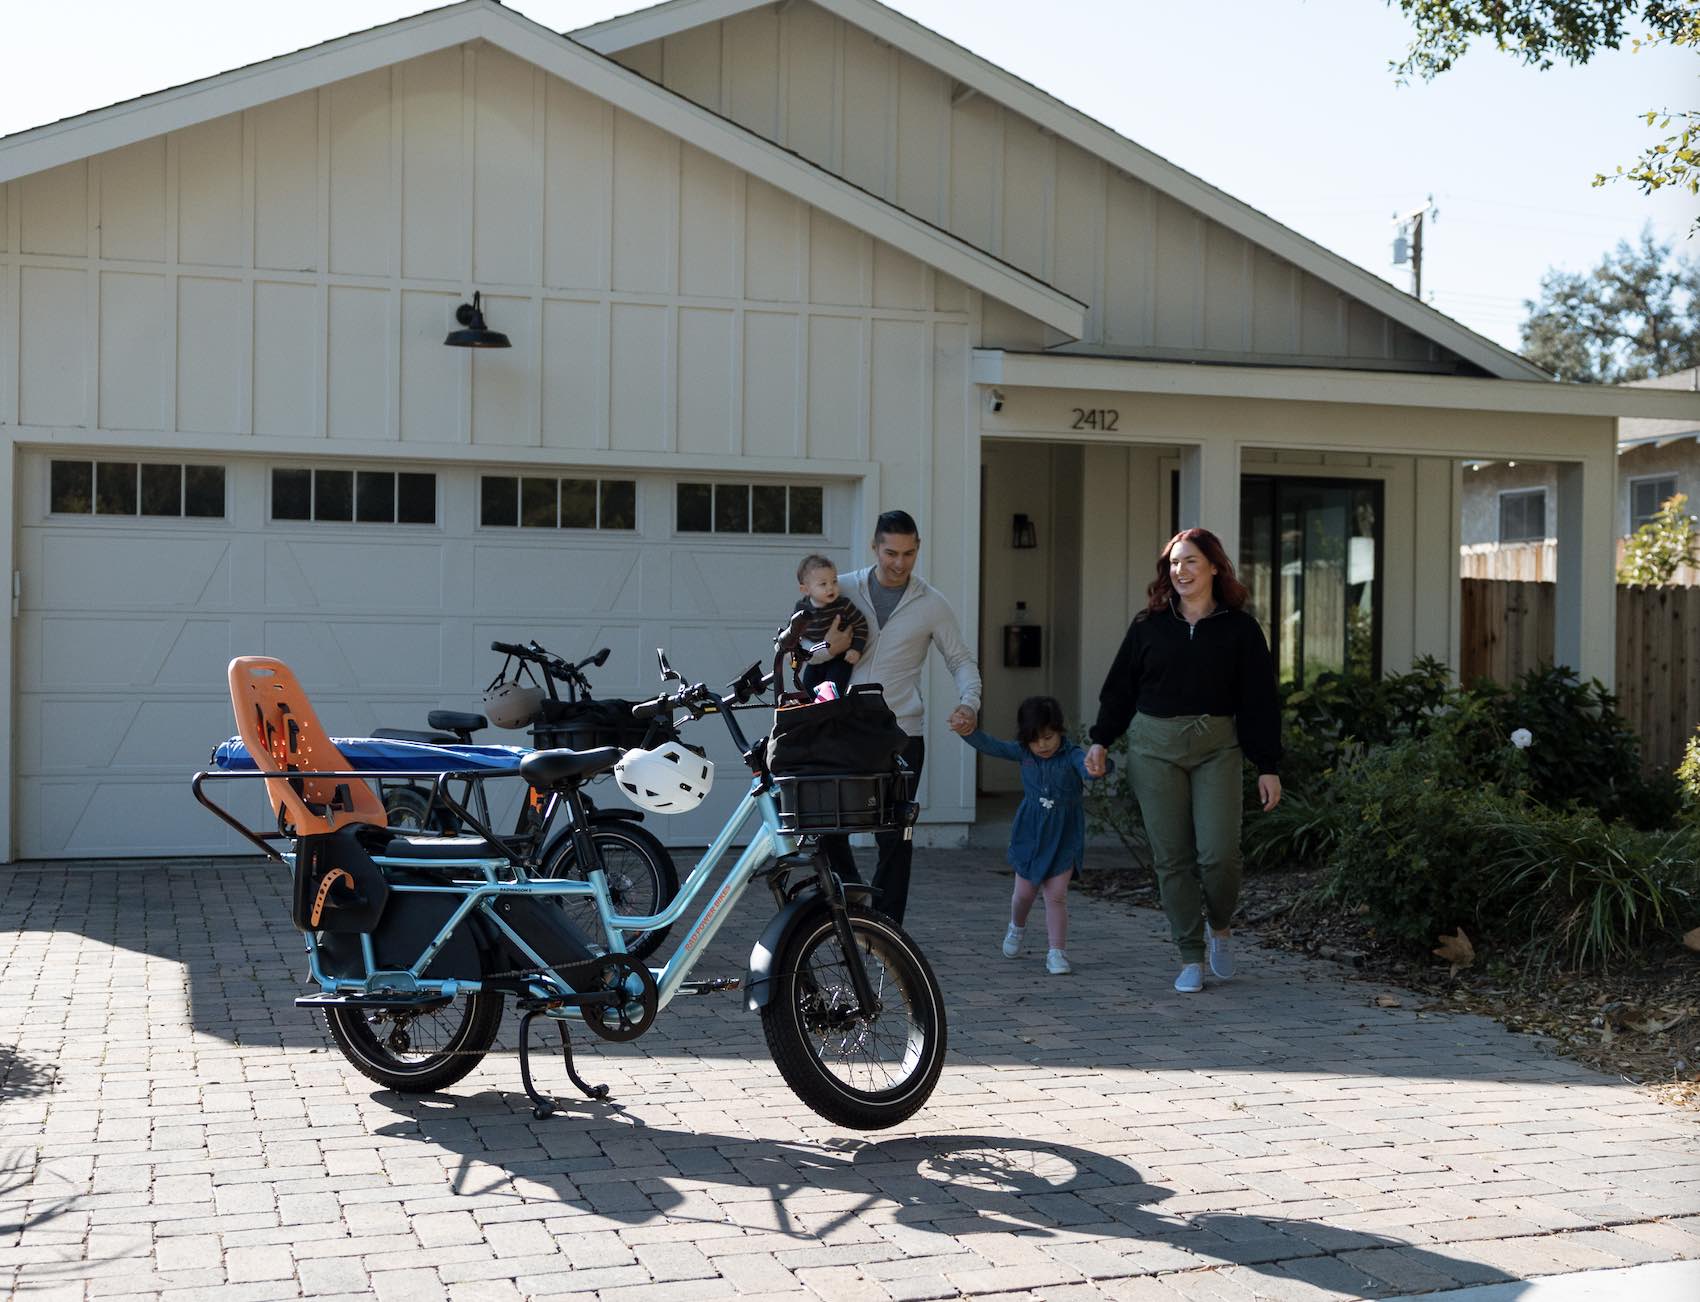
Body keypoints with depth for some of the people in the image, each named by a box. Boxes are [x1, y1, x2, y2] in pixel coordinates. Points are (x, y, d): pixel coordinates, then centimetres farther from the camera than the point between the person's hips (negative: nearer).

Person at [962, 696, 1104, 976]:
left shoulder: (1071, 755, -15)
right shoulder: (1023, 752, -4)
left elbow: (1088, 767, -35)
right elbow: (990, 746, -8)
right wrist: (968, 730, -26)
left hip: (1064, 837, -3)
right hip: (1030, 833, 3)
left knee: (1056, 895, -6)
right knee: (1025, 892, 13)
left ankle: (1057, 952, 1)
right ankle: (1017, 927, 43)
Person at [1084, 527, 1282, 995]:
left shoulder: (1239, 629, 3)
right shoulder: (1149, 625, 6)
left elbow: (1259, 701, 3)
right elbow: (1120, 687, 12)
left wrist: (1268, 767, 0)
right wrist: (1101, 741, 4)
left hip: (1216, 748, -1)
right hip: (1154, 746, 1)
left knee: (1219, 854, -11)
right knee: (1172, 857, 0)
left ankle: (1220, 926, 20)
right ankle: (1191, 958, 9)